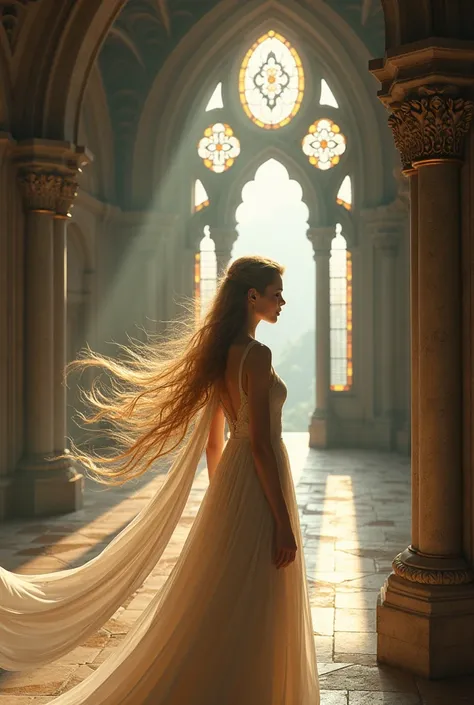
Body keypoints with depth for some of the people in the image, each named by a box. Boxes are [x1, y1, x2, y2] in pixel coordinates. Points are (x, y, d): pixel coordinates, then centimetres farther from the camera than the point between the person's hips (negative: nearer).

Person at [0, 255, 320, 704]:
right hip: (258, 487, -9)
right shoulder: (256, 354, -17)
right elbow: (260, 443, -21)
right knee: (251, 618, 0)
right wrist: (283, 524, -18)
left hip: (230, 481, 9)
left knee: (221, 612, 18)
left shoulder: (221, 353, 10)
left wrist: (220, 498, 21)